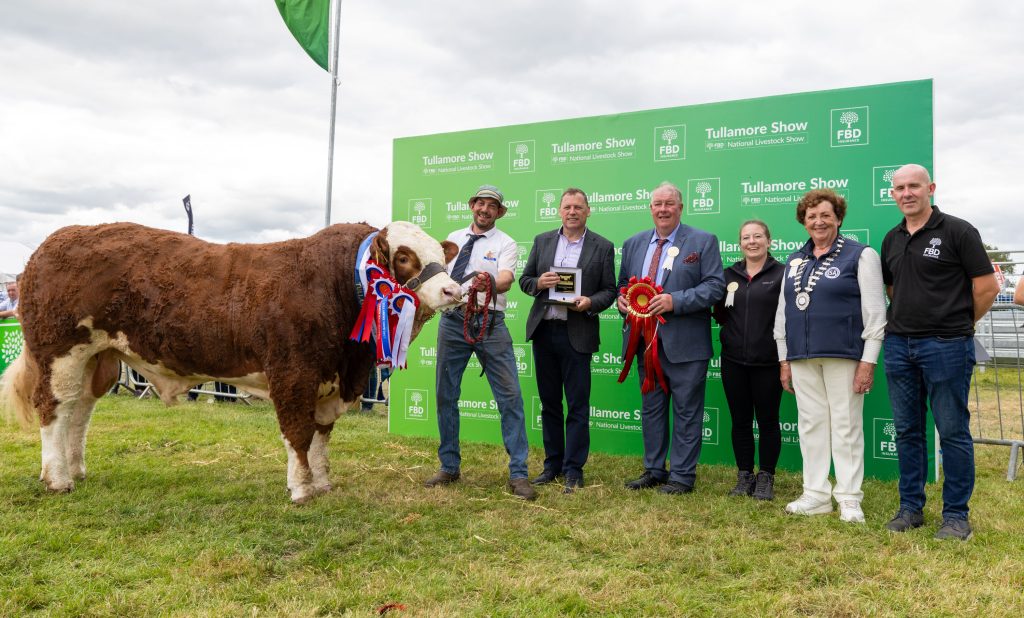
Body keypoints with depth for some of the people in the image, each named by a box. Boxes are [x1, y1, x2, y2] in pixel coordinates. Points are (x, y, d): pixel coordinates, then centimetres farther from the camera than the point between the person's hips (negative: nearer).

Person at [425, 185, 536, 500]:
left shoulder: (505, 243, 1)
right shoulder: (454, 238, 14)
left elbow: (506, 279, -17)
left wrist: (489, 283, -38)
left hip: (489, 323, -4)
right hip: (452, 321, 4)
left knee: (510, 397, -8)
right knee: (446, 395, 9)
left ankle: (518, 474, -1)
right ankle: (449, 466, 24)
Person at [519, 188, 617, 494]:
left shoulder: (603, 247, 2)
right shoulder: (542, 241, 10)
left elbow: (609, 290, 2)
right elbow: (524, 279, 12)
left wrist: (590, 303, -17)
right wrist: (538, 283, -10)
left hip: (577, 334, -3)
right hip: (543, 330, 4)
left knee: (577, 406, 1)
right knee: (549, 402, 12)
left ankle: (574, 470, 11)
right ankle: (553, 464, 24)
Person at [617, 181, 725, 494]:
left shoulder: (703, 241, -1)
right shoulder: (634, 243, 13)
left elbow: (715, 285, -9)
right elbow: (623, 284, 19)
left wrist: (675, 301, -20)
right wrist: (622, 299, -5)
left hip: (685, 343, -5)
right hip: (646, 339, 5)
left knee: (686, 410, 2)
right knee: (651, 407, 13)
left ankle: (682, 476, 12)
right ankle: (654, 470, 25)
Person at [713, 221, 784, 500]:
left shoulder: (782, 274, -2)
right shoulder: (730, 274, 10)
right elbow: (720, 315, 12)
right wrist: (721, 304, -8)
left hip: (767, 361, -3)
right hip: (734, 360, 3)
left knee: (767, 420, 7)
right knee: (740, 420, 10)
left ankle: (766, 478, 19)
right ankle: (744, 476, 21)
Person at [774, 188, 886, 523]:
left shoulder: (860, 255, -1)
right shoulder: (794, 261, 15)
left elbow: (875, 311, -6)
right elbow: (782, 312, 16)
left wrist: (868, 361, -12)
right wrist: (784, 360, 12)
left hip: (843, 355, -5)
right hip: (802, 357, 5)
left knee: (846, 425, 0)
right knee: (810, 424, 8)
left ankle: (849, 499, 10)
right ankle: (816, 495, 17)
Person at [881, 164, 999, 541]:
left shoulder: (958, 231, -5)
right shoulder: (892, 240, 12)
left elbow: (987, 288, -5)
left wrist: (959, 324, 5)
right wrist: (908, 320, 12)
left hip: (945, 346, -5)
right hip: (899, 344, 6)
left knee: (952, 432, 2)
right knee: (907, 431, 11)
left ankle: (956, 514, 13)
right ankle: (910, 507, 21)